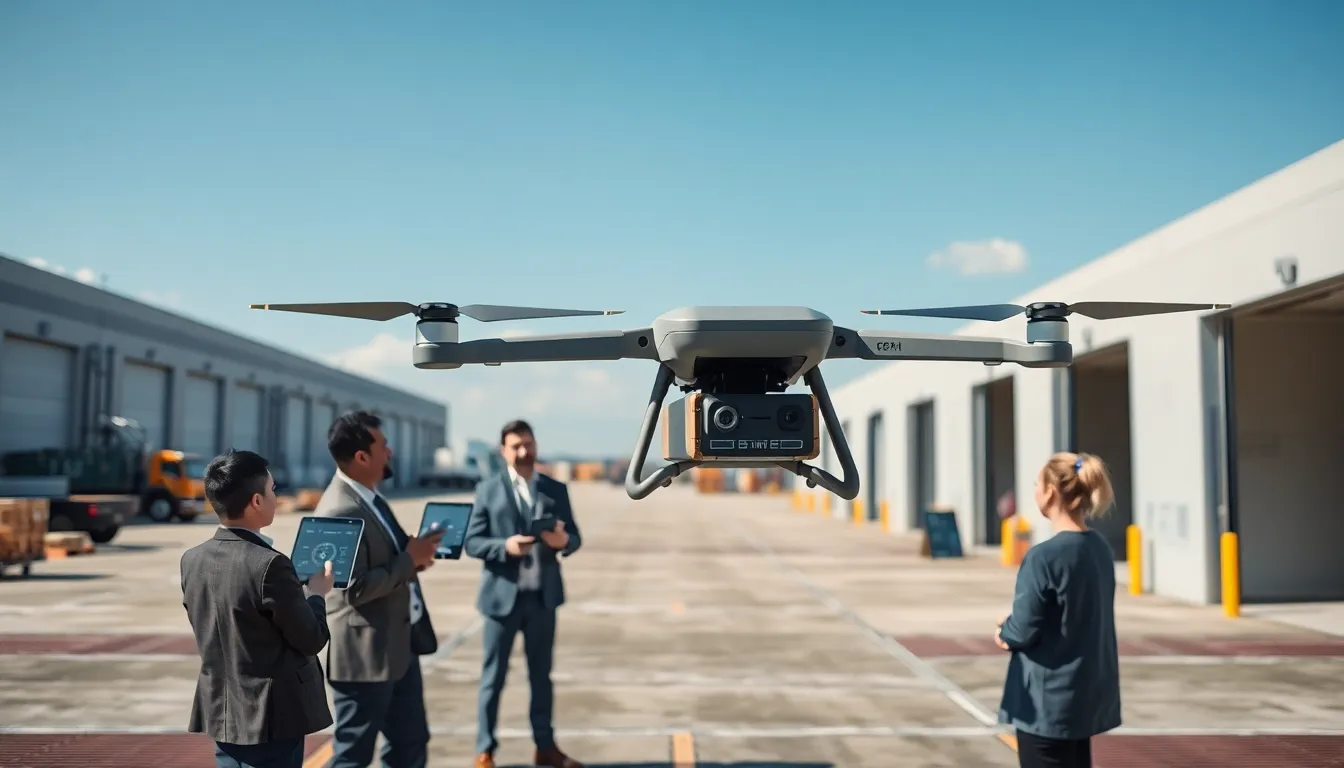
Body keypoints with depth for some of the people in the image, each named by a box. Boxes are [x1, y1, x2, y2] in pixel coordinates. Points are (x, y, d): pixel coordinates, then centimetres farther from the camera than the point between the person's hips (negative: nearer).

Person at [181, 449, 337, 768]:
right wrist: (315, 593, 4)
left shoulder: (192, 559, 1)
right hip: (272, 718, -7)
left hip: (221, 713, 7)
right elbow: (311, 639, -15)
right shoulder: (269, 565, -22)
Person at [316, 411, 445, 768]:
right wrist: (410, 560, -17)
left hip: (400, 643, 10)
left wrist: (414, 553, -1)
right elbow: (356, 588, -25)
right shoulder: (339, 512, -23)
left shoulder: (370, 495, 8)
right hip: (365, 652, -10)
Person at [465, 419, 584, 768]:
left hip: (543, 596, 3)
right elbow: (471, 542, -6)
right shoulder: (488, 489, -3)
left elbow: (574, 537, 6)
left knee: (542, 675, 14)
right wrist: (505, 546, -23)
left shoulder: (556, 489, 5)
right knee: (493, 677, 6)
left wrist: (563, 540, -17)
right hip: (502, 595, -3)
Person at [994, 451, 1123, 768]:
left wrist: (1005, 631, 3)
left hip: (1048, 699, -8)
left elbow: (1023, 632, -19)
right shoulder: (1100, 549, 4)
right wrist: (1013, 628, 6)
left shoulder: (1044, 557, -21)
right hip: (1088, 691, 8)